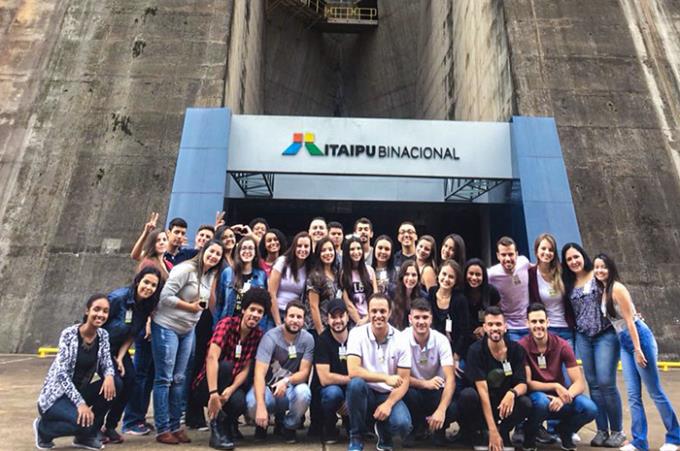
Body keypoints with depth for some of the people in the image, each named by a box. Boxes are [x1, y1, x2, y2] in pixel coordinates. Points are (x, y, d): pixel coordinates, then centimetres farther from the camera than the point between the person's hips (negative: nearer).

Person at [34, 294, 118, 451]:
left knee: (114, 384, -20)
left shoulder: (103, 335, -3)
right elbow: (61, 374, -22)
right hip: (56, 395, -6)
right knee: (83, 422, -30)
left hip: (79, 391, 6)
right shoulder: (69, 334, -19)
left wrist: (109, 376, -27)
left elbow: (106, 363, -2)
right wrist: (80, 403, -28)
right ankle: (43, 427, 4)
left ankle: (86, 436, 1)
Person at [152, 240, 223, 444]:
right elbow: (166, 296, -20)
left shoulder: (210, 276, 9)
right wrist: (191, 307, -15)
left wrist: (200, 308, 1)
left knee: (179, 379, 11)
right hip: (166, 327, -7)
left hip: (188, 330, 8)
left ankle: (175, 426, 21)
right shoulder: (186, 269, -15)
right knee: (164, 378, 0)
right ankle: (162, 429, 10)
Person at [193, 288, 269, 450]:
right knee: (226, 366, -34)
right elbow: (212, 358, -32)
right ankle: (217, 427, -19)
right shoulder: (227, 323, -19)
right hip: (206, 385, -2)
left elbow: (246, 368, -7)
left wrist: (231, 389, -26)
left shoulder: (258, 334, -4)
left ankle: (227, 422, 6)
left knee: (239, 402, -32)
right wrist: (214, 394, -41)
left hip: (230, 385, 2)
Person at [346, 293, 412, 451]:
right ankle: (356, 438, -9)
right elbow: (353, 371, -24)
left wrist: (388, 404, -22)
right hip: (366, 393, 0)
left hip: (389, 395, 1)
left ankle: (384, 434, 11)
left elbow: (404, 381, -7)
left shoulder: (401, 339, -8)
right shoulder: (357, 333, -13)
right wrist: (386, 378, -29)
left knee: (402, 424, -29)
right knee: (356, 383, -34)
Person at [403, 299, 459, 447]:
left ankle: (438, 428, 7)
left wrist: (441, 410, -36)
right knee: (407, 395, -35)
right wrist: (424, 383, -29)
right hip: (414, 390, 0)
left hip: (436, 390, 1)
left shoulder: (441, 340, -15)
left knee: (454, 409, -30)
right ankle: (415, 428, -1)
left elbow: (450, 379, -22)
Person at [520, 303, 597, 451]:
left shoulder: (562, 345, -12)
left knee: (590, 409, -25)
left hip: (559, 395, 3)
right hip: (536, 395, -3)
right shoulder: (522, 346, -19)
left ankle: (564, 431, 10)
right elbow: (527, 383, -17)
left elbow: (579, 383, -14)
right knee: (542, 402, -37)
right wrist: (555, 386, -28)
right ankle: (529, 436, -4)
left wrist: (564, 397, -32)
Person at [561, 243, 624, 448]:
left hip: (605, 335, -4)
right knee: (594, 384, 7)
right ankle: (601, 430, 16)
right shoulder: (568, 284, 8)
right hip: (583, 338, 4)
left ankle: (617, 431, 10)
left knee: (606, 383, -6)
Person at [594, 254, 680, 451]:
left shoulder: (617, 288, -15)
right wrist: (632, 349, 16)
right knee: (633, 395, 7)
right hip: (625, 343, 8)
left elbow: (630, 320, -18)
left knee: (655, 392, 4)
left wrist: (638, 349, -18)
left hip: (639, 339, -8)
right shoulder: (604, 291, 9)